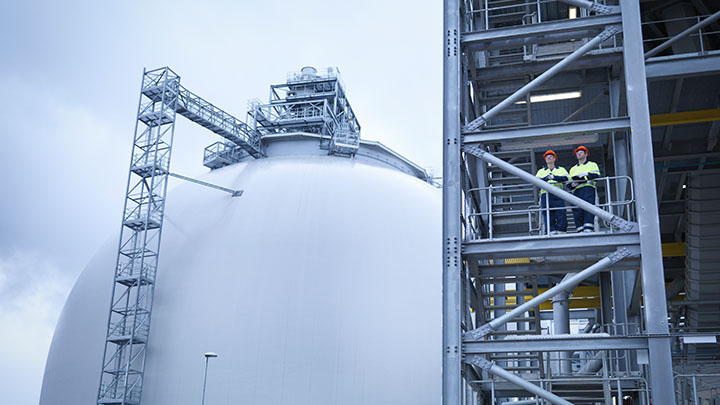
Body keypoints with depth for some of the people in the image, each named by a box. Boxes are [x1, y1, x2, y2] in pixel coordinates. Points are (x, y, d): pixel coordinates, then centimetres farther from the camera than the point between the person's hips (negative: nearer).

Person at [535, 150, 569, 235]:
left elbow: (565, 178, -2)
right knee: (548, 215, -8)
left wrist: (554, 177, -19)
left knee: (561, 214, -9)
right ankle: (552, 232, -10)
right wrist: (546, 178, -16)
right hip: (545, 194, 1)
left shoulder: (561, 170, 19)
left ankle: (561, 232, -8)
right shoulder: (541, 171, 22)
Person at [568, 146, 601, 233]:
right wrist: (572, 184, 3)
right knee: (577, 212, -9)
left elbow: (597, 175, 1)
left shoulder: (592, 165, 19)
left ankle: (588, 229, -29)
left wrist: (587, 174, -16)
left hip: (588, 189, -4)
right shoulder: (573, 169, 31)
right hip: (576, 191, 4)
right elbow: (569, 183, 27)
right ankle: (580, 231, -11)